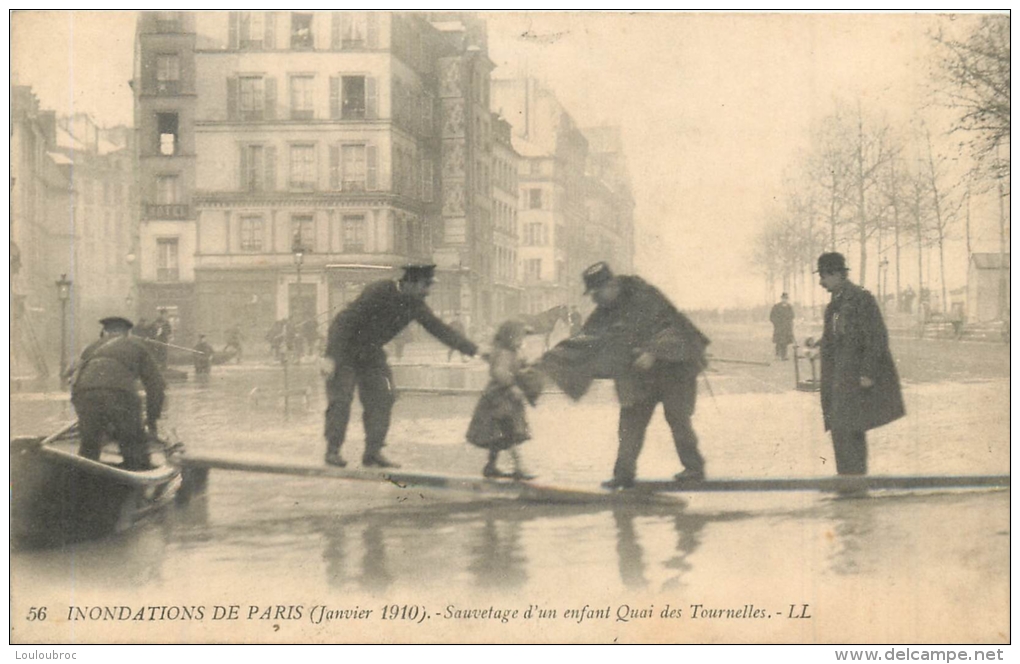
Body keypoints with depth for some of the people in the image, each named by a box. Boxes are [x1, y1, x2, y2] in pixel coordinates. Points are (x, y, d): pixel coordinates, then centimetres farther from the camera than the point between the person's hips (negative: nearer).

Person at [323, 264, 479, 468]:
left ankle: (373, 452, 2)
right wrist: (330, 356, -30)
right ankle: (332, 450, -3)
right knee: (341, 398, -12)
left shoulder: (415, 306, -6)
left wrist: (474, 350, -6)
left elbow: (440, 330, 0)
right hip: (344, 348, -7)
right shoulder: (378, 292, -27)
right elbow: (346, 321, -27)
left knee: (381, 398, -2)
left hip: (370, 352, 7)